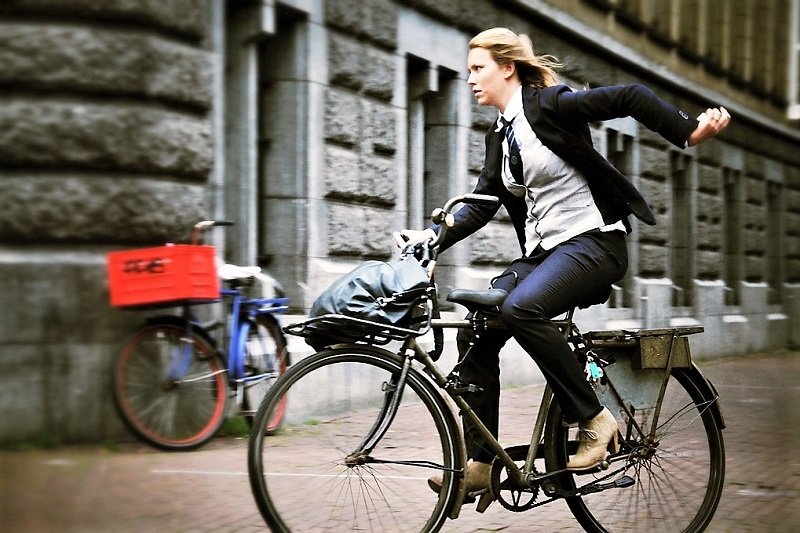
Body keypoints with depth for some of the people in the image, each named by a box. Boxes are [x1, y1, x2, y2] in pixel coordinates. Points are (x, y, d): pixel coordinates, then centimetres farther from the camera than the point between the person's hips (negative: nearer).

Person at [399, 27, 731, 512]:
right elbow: (483, 204, 10)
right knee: (475, 333, -6)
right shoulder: (499, 136, 14)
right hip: (543, 250, 8)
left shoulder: (551, 104, -9)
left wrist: (689, 132, -21)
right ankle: (479, 465, -1)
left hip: (594, 240, -8)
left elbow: (632, 98, -12)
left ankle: (595, 419, -18)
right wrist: (433, 235, -2)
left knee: (521, 307, -33)